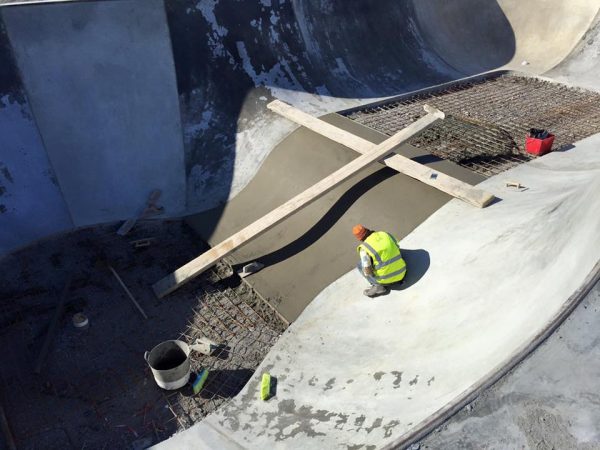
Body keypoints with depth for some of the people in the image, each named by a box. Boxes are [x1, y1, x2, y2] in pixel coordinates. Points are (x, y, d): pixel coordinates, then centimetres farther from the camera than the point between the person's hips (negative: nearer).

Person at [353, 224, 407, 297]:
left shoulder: (364, 248, -15)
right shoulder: (385, 234, 3)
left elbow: (367, 271, -16)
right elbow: (397, 249, 18)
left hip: (386, 279, -6)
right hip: (400, 273, 6)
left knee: (361, 264, 15)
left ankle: (378, 286, 4)